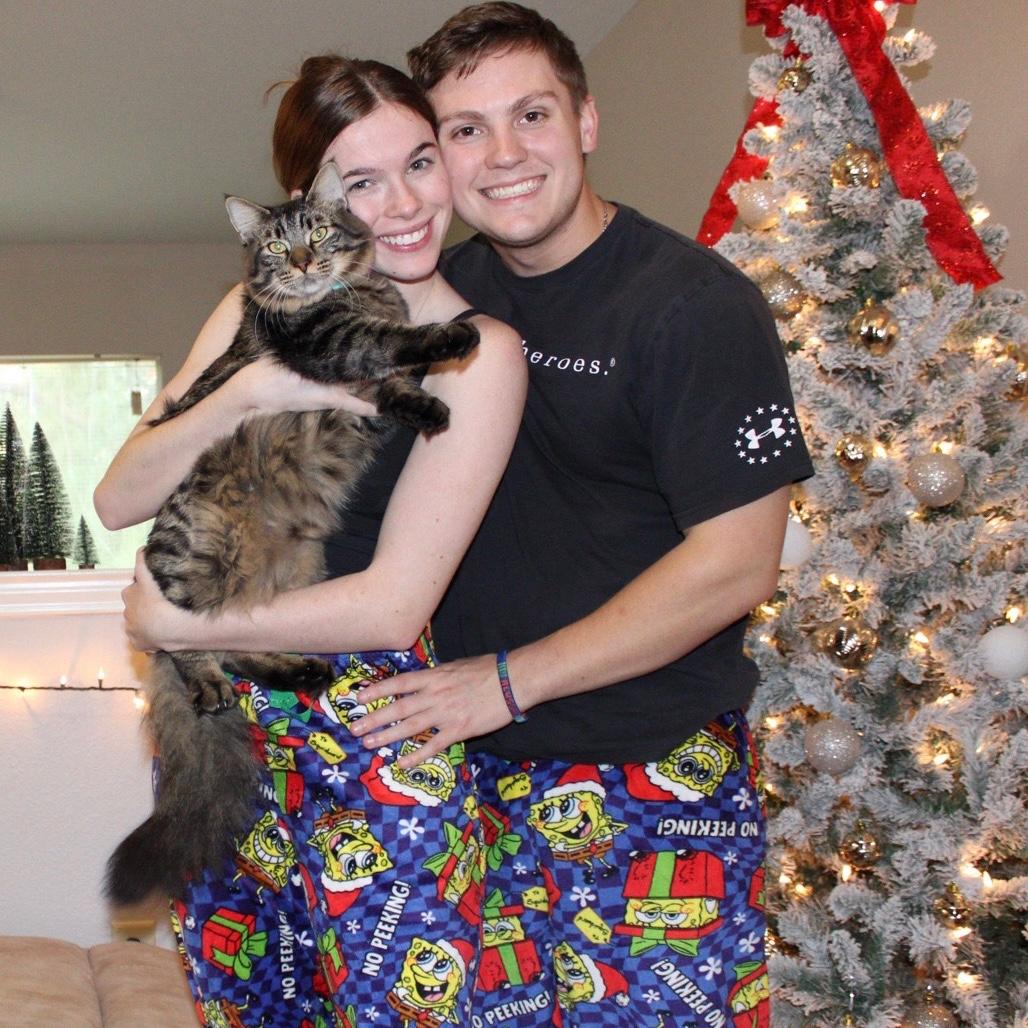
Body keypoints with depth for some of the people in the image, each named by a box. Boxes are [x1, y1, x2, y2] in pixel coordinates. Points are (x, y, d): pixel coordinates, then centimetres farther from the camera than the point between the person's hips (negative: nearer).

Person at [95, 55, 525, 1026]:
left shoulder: (477, 353, -10)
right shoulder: (260, 311, 6)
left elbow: (392, 605, -15)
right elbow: (118, 499, 0)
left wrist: (173, 626, -8)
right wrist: (249, 393, -17)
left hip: (371, 746, -5)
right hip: (216, 725, 5)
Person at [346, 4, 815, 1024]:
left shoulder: (696, 302, -13)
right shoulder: (445, 290, 6)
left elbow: (735, 565, -17)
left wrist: (510, 680, -15)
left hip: (654, 783, -5)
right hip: (478, 771, 5)